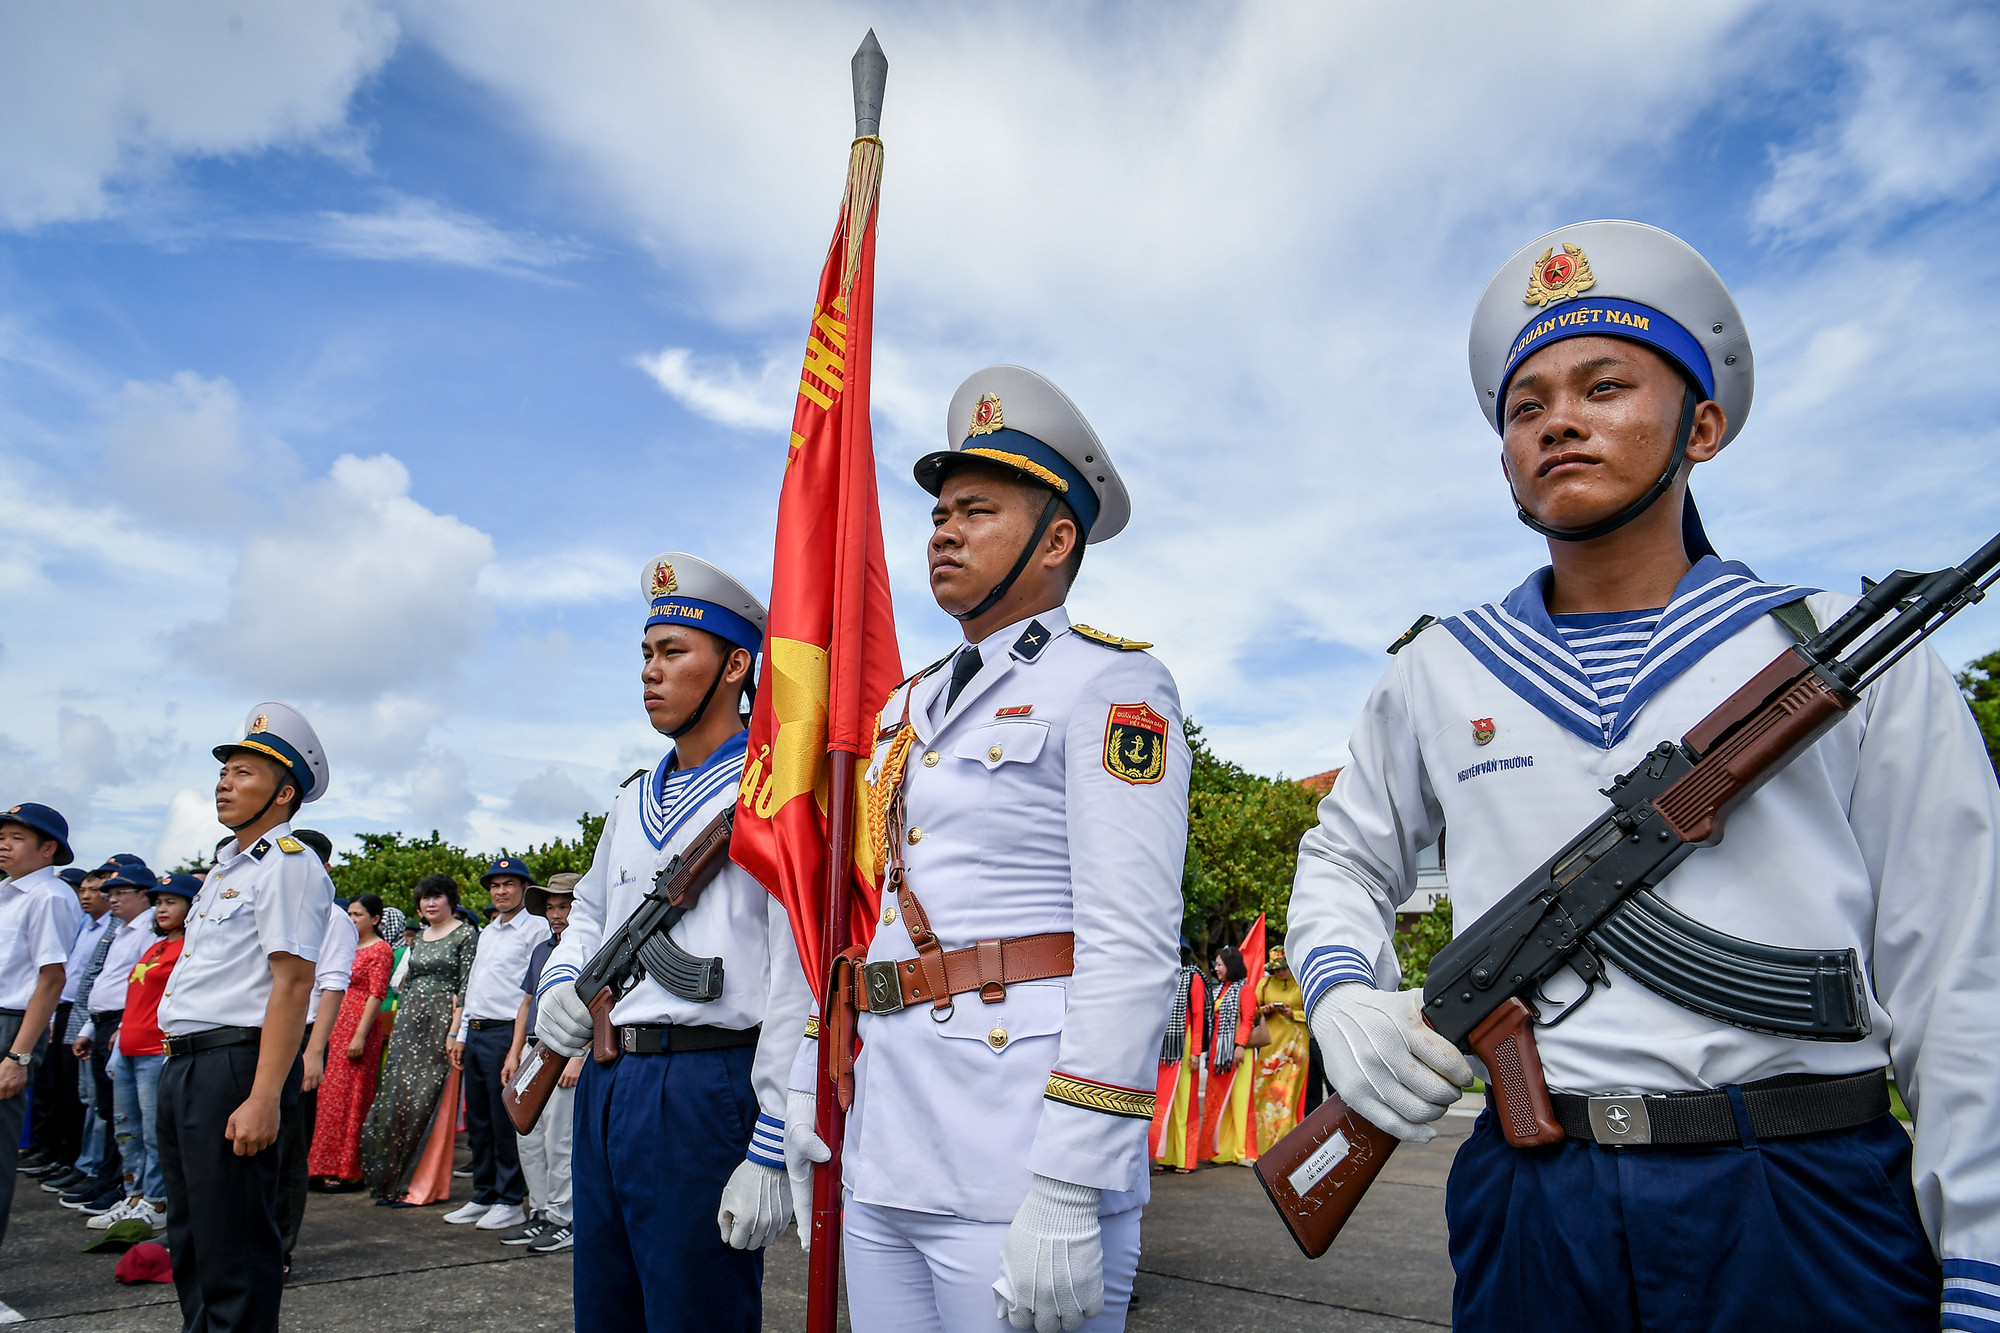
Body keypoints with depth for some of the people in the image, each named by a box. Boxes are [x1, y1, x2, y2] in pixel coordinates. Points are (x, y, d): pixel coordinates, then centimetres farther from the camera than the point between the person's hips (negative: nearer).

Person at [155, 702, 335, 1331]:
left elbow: (292, 983, -19)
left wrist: (263, 1098, -25)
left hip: (236, 1061, -10)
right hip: (184, 1062, 10)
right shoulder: (224, 865, 19)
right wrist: (178, 1060, 16)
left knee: (233, 1247, -3)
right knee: (188, 1237, 19)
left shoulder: (287, 864, -11)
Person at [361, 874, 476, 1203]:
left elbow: (467, 987, -9)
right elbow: (404, 984, 20)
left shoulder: (465, 934, -4)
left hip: (442, 1020, -6)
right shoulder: (418, 938, 17)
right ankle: (390, 1179, 11)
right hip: (410, 1022, 6)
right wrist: (396, 1026, 14)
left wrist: (455, 1030, -16)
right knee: (395, 1095, 2)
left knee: (426, 1098, -7)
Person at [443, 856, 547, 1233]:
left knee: (506, 1121, -4)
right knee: (477, 1120, 12)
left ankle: (511, 1201, 5)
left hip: (506, 1033, -8)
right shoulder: (487, 933, 20)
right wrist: (462, 1035, 18)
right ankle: (483, 1196, 22)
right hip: (476, 1033, 8)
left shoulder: (535, 928, -6)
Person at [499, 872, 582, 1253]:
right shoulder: (541, 950, 18)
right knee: (529, 1138, 11)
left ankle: (564, 1222, 5)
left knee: (559, 1138, -5)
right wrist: (515, 1054, 16)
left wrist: (578, 1058, -20)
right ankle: (540, 1215, 22)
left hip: (567, 1053, -8)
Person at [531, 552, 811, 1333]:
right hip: (603, 1087, 8)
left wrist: (770, 1153, -20)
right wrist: (558, 982, 6)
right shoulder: (633, 801, 15)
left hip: (704, 1091, -8)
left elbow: (800, 981, -16)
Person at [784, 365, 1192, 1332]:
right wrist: (812, 1078, 17)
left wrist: (1067, 1194, -20)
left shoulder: (1109, 689, -7)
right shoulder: (911, 708, 16)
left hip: (1015, 1164, -7)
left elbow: (1132, 947, -16)